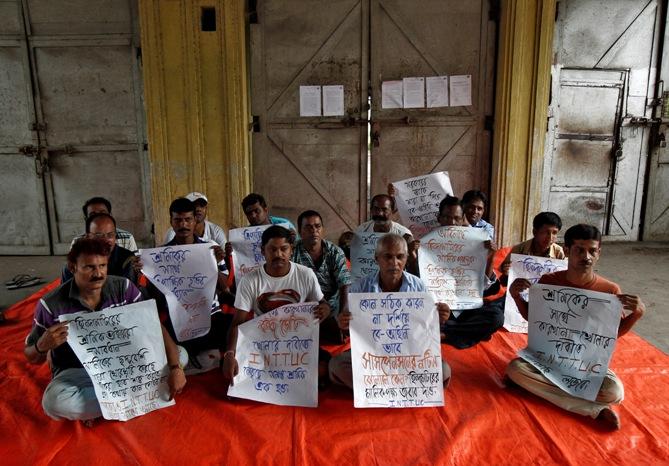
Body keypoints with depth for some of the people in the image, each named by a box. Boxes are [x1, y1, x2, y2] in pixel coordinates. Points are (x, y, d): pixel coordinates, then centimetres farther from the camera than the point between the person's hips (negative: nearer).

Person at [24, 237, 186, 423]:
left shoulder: (123, 287, -10)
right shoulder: (51, 304, -14)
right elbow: (31, 358, -2)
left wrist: (175, 367, -25)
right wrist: (42, 347, -29)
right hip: (77, 372, -1)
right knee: (53, 402, -35)